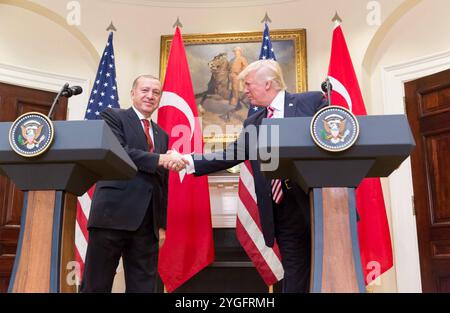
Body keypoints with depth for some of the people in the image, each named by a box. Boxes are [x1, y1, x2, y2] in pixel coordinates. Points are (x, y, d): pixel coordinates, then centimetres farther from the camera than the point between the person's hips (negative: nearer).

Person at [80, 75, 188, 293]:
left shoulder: (162, 134, 21)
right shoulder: (113, 117, 6)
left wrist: (162, 224, 14)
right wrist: (159, 159, -22)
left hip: (148, 221, 6)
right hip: (113, 214, -5)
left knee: (143, 287, 8)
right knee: (97, 285, 1)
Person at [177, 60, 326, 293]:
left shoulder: (312, 101, 1)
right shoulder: (253, 123, 16)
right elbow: (230, 156, 12)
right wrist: (189, 161, 1)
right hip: (284, 211, 4)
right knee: (295, 277, 9)